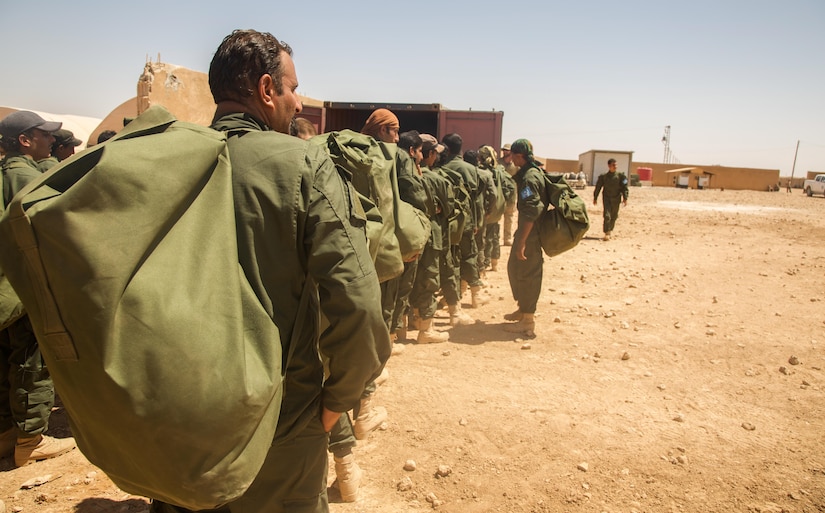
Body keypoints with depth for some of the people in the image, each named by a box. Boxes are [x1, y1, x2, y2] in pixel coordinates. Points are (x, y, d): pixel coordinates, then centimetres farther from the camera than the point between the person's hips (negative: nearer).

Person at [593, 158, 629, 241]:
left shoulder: (620, 176, -1)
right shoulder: (603, 177, -2)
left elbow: (624, 188, -1)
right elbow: (598, 188, 6)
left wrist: (625, 198, -9)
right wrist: (595, 198, 10)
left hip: (616, 200, 2)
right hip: (606, 198, -2)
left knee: (614, 217, 12)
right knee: (607, 216, -12)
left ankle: (610, 230, 33)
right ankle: (606, 233, -10)